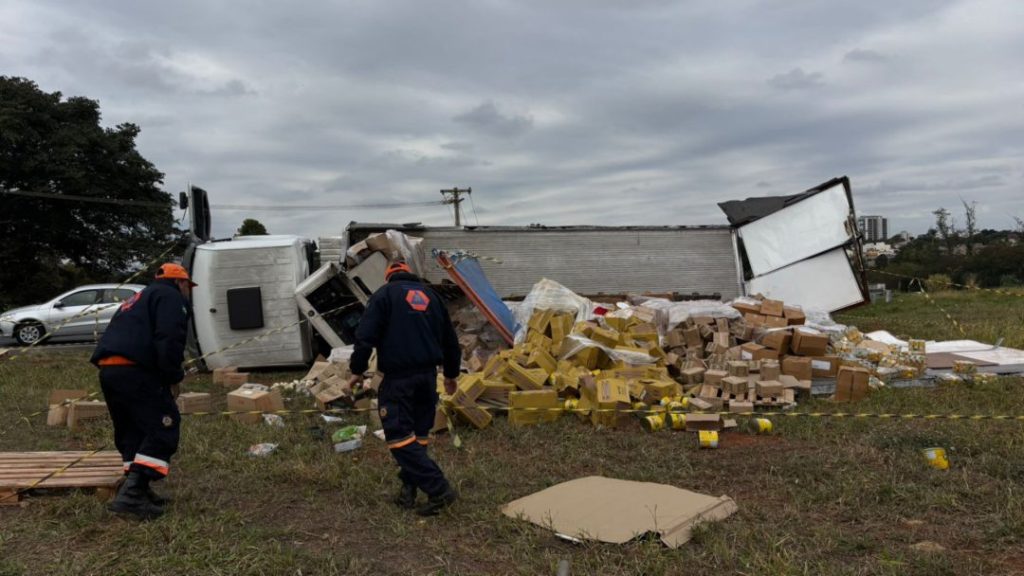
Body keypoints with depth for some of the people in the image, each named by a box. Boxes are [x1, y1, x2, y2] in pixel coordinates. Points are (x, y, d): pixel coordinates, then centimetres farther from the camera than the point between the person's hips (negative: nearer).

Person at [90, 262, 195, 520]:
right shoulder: (171, 297, 3)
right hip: (133, 370, -10)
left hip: (108, 369, 10)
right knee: (162, 428, -7)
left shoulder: (139, 299, 33)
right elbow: (169, 340, -13)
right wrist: (173, 378, -5)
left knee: (131, 431, 18)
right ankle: (131, 493, -14)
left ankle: (137, 490, 20)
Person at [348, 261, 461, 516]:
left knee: (400, 435, -5)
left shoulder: (385, 294, 0)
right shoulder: (431, 295, 17)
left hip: (398, 377, -6)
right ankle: (408, 489, 19)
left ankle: (438, 489, -10)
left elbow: (366, 336, -10)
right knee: (419, 433, 15)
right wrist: (451, 374, 32)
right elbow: (450, 339, 22)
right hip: (428, 374, 6)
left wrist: (357, 370, 2)